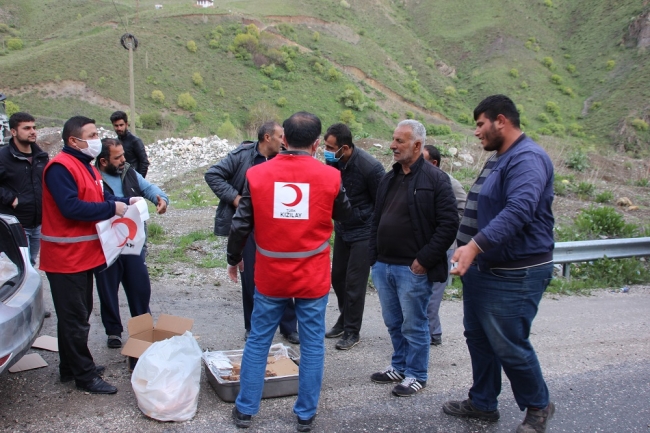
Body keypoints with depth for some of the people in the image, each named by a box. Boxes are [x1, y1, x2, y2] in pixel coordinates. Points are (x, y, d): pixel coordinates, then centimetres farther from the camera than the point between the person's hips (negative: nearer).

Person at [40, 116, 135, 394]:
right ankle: (85, 376, 9)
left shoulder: (85, 166, 15)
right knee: (74, 318, -1)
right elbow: (71, 207, -28)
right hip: (66, 256, -10)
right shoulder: (60, 168, -18)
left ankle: (71, 368, 31)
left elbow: (99, 198, 14)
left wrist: (124, 202, -3)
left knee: (78, 315, 18)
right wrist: (112, 208, -22)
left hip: (83, 254, 10)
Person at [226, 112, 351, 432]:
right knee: (312, 346, 12)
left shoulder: (257, 174, -6)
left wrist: (233, 259, 16)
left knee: (257, 341, 15)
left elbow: (240, 225, -1)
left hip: (270, 276, 1)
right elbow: (344, 214, 10)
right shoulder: (329, 177, -8)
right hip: (313, 278, -1)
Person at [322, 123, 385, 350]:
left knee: (354, 283, 0)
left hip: (363, 232, -6)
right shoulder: (333, 162, -9)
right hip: (341, 229, 6)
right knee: (337, 277, 16)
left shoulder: (370, 167, -24)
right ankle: (344, 320, 36)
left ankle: (352, 332, 17)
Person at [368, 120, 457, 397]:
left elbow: (449, 223, -15)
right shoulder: (389, 179, 12)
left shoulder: (435, 179, -10)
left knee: (413, 325, 6)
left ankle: (416, 375, 22)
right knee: (393, 323, 18)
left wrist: (425, 260, -17)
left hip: (413, 269, -7)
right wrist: (373, 257, 10)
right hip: (383, 266, 7)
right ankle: (399, 366, 35)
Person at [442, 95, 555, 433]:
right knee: (478, 337, 16)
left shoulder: (527, 159, -18)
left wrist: (475, 245, -42)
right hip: (482, 267, 10)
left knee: (509, 346, 1)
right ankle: (483, 403, 32)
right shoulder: (497, 158, 15)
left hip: (514, 275, -10)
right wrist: (469, 251, 20)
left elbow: (518, 210, -34)